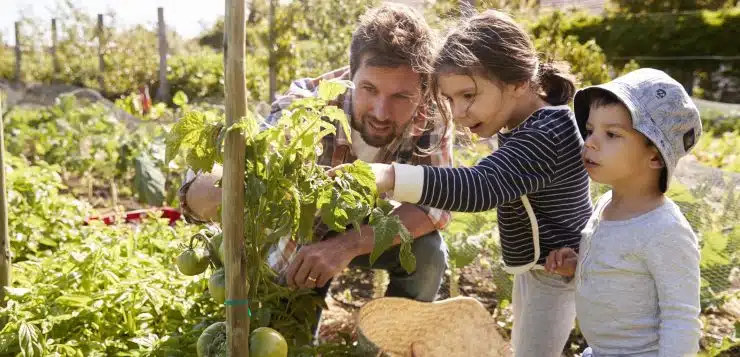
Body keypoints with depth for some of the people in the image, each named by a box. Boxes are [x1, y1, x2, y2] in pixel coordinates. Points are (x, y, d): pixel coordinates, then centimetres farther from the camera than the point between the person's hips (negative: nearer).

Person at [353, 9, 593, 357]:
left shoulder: (543, 136, -32)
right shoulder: (539, 122, 1)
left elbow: (481, 186, -45)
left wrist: (388, 176, -57)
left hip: (554, 272, -10)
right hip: (536, 267, 10)